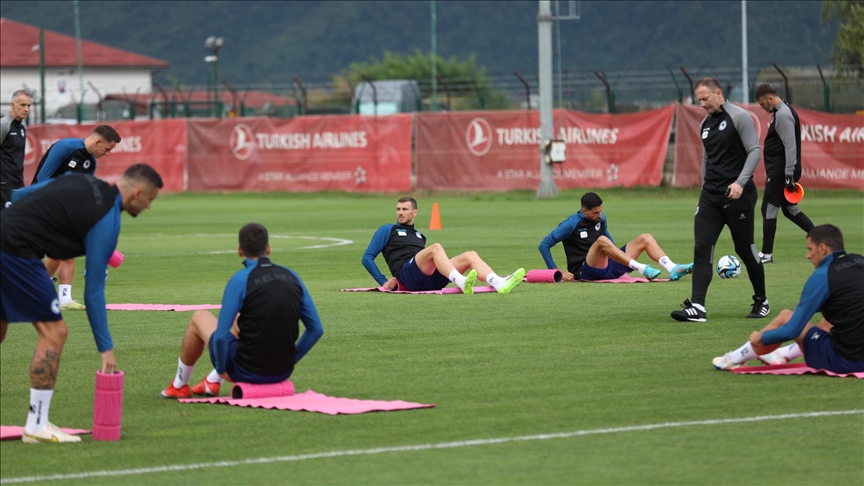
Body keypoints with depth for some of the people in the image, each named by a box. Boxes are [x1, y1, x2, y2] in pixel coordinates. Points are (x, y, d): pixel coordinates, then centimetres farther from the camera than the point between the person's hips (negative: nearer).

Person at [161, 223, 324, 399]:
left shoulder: (240, 280, -13)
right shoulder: (292, 277, 2)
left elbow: (220, 336, -18)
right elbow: (316, 329, 2)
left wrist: (220, 369, 0)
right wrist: (290, 361, 12)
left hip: (248, 371, -5)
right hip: (283, 373, 5)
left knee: (199, 318, 20)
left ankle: (179, 386, 36)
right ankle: (212, 383, 41)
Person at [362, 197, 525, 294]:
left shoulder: (420, 236, 35)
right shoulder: (387, 230, 18)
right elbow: (367, 258, 12)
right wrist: (383, 282, -1)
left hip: (430, 280, 6)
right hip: (407, 274, -6)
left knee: (470, 256, -15)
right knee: (435, 247, -33)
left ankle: (500, 284, -42)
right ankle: (462, 283, -58)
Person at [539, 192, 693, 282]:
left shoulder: (601, 219, 13)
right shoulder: (571, 224, -6)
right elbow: (544, 245, -6)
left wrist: (619, 255, 20)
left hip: (608, 267, 7)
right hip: (585, 272, -7)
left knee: (645, 238, -4)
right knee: (602, 241, -37)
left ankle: (673, 269, -25)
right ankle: (642, 269, -43)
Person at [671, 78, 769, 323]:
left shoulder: (739, 117, -8)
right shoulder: (705, 124, 15)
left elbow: (754, 151, -12)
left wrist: (740, 182, -22)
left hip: (737, 195, -6)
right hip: (710, 196, 6)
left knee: (745, 249, 3)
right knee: (702, 249, -8)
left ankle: (761, 301, 21)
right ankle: (697, 307, -15)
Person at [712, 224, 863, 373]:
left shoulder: (822, 276, -11)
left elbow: (792, 331, -9)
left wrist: (761, 337, 10)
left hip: (842, 361, -6)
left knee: (785, 317, 12)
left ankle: (736, 359, 30)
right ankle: (783, 355, 47)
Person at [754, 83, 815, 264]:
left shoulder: (783, 115, -16)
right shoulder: (780, 112, 16)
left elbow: (790, 146, -22)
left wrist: (789, 176, -23)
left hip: (780, 172, -11)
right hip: (779, 170, 11)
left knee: (768, 209, -6)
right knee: (789, 208, 16)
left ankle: (766, 254, -2)